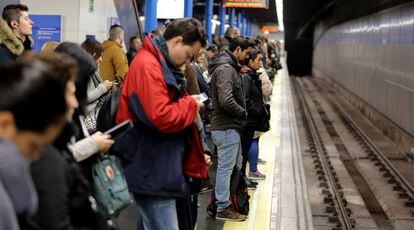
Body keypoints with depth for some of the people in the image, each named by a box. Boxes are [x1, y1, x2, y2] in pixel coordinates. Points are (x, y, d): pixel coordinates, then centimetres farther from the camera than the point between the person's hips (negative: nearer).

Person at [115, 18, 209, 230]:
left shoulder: (163, 65, 15)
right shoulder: (147, 66, -18)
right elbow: (161, 117, -27)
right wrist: (191, 104, -11)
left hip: (157, 169, 11)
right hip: (152, 171, -11)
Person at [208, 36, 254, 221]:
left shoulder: (230, 67, 14)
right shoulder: (225, 69, -20)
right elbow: (226, 101, -30)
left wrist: (242, 112, 6)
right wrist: (243, 112, -15)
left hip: (231, 126, 11)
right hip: (226, 127, -11)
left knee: (236, 165, 19)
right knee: (226, 167, -2)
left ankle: (228, 201, 31)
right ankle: (223, 208, 8)